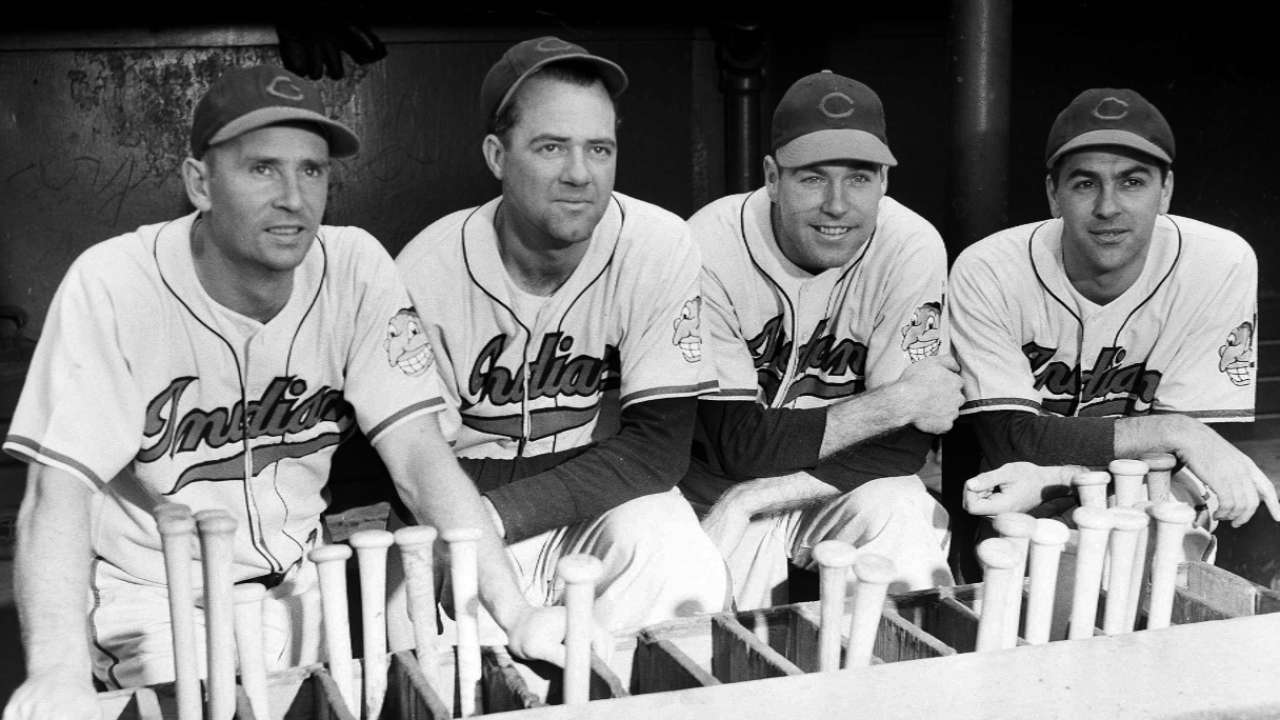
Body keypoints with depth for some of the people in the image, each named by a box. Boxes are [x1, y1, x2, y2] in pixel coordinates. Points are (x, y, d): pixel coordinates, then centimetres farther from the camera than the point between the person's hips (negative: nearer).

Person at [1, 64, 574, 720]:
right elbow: (58, 493, -22)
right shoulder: (112, 286, -18)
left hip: (296, 581, 3)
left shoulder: (356, 269, -9)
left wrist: (514, 612, -24)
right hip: (153, 593, -3)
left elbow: (420, 457, -13)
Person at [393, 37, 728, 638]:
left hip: (615, 505, 1)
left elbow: (657, 447, -14)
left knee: (679, 567, -30)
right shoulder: (427, 270, -11)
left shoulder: (662, 248, -12)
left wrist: (498, 511, -26)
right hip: (473, 502, 0)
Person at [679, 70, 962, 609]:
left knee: (901, 515, -28)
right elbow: (734, 444, -20)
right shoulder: (710, 249, -20)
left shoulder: (913, 249, -14)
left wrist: (762, 496, -23)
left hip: (850, 483, 2)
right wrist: (895, 403, -21)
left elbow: (905, 446, -15)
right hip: (721, 487, -2)